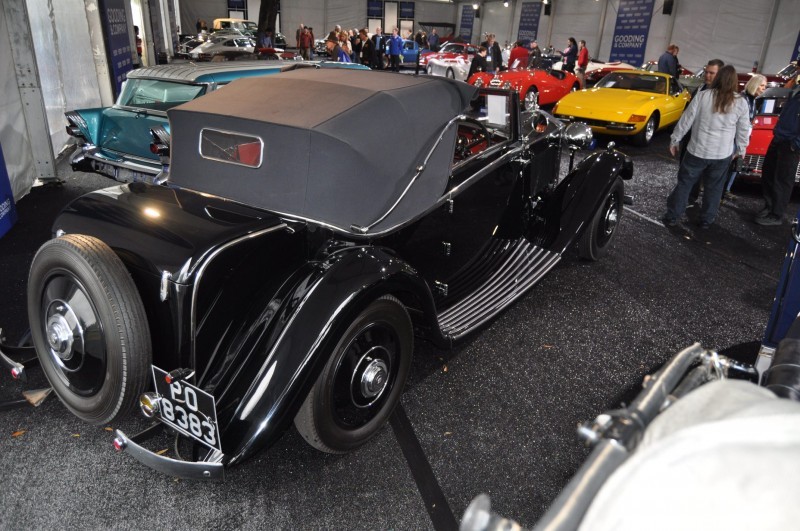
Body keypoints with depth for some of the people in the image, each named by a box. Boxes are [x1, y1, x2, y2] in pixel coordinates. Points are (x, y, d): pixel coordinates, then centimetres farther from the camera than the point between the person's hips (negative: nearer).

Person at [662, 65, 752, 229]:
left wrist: (675, 140, 6)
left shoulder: (703, 96, -9)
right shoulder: (741, 102, -4)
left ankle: (672, 217, 13)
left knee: (684, 183, 10)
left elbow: (686, 120, -5)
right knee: (713, 188, 15)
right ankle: (706, 220, 23)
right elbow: (744, 130, 4)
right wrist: (741, 149, 18)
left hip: (698, 150, -1)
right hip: (722, 154, 1)